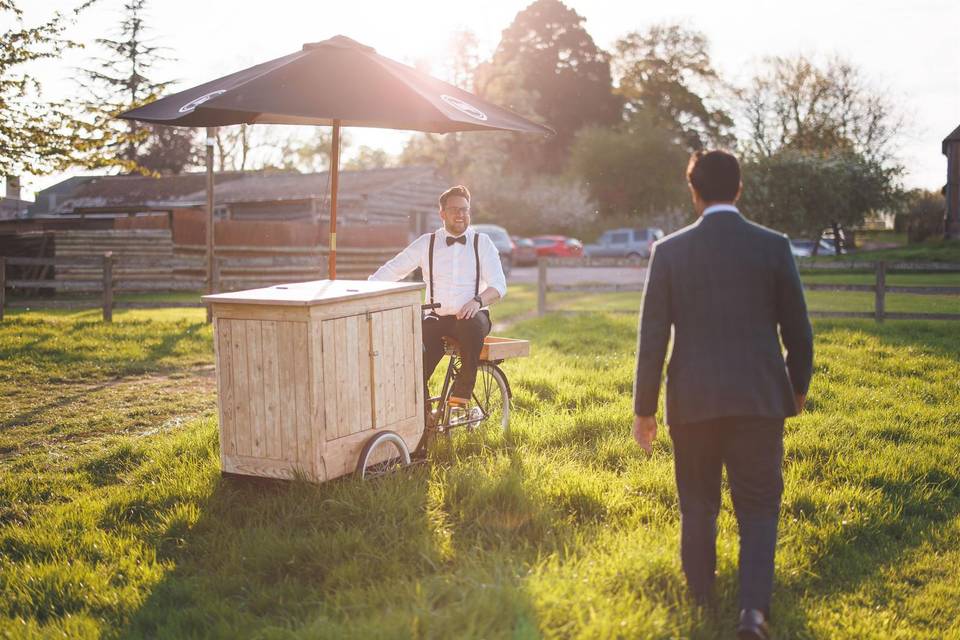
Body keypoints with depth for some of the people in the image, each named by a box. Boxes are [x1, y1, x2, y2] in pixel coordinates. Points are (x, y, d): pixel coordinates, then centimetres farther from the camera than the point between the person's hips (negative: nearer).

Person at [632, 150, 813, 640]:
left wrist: (644, 408, 4)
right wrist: (797, 387, 19)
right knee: (758, 508, 9)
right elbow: (798, 331, 2)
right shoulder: (774, 246, -3)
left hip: (692, 400, 1)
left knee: (697, 507, 17)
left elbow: (651, 338, -3)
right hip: (759, 399, 0)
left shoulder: (669, 251, -3)